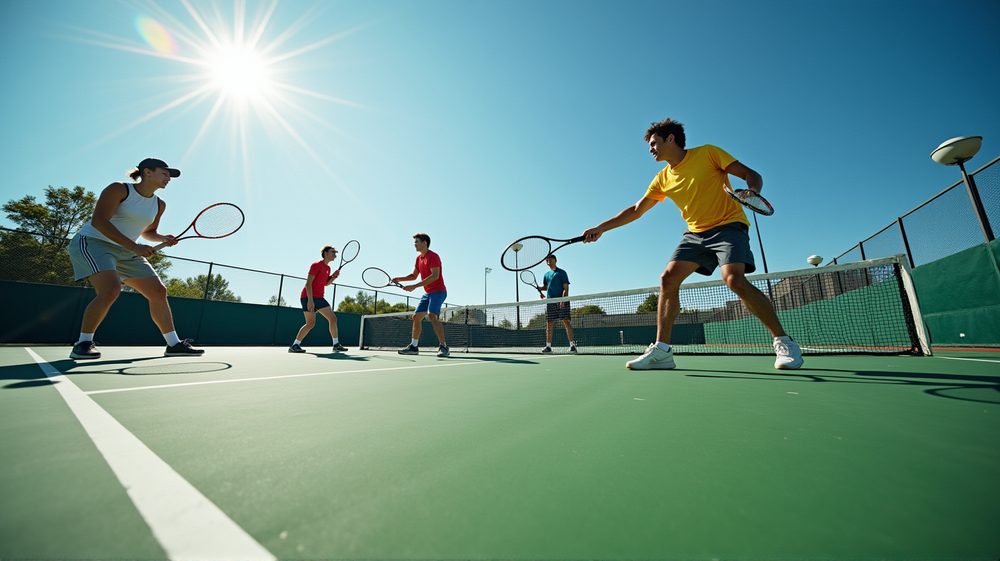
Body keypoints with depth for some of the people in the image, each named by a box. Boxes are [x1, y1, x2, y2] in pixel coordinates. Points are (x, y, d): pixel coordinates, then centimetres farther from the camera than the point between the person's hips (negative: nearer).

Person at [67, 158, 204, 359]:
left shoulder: (159, 205, 7)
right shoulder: (119, 190, -12)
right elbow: (98, 221, -22)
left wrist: (163, 238, -2)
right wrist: (134, 246, -32)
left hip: (127, 253, 7)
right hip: (93, 243, -6)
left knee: (158, 291, -3)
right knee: (111, 290, -29)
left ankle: (173, 345, 4)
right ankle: (83, 344, -10)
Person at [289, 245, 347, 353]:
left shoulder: (328, 268, 15)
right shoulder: (316, 265, -10)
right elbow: (308, 283, -17)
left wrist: (334, 276, 5)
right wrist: (310, 300, -25)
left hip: (319, 298, 8)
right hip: (308, 297, -8)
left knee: (333, 319, 1)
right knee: (311, 323, -12)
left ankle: (336, 345, 6)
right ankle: (294, 345, 4)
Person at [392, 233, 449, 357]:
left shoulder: (433, 256, -13)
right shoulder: (419, 258, 15)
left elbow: (435, 276, -25)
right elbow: (414, 275, 23)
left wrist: (414, 286, -26)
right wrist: (399, 279, 5)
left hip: (438, 291, -9)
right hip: (427, 293, 9)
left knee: (431, 315, -25)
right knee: (416, 317, 8)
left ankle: (443, 346, -20)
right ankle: (414, 346, 19)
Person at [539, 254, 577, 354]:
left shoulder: (561, 272, 2)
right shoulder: (546, 275, 18)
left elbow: (566, 288, -5)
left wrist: (563, 300, -18)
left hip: (561, 301, -5)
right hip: (550, 301, 5)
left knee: (566, 321, -11)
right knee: (549, 323, 4)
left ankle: (572, 344, -8)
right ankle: (548, 346, 10)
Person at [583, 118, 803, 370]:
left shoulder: (707, 153, -3)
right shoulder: (663, 179, 9)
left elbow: (751, 175, -2)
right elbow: (635, 210, 13)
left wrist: (752, 191, -26)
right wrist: (600, 228, 8)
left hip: (728, 225, -5)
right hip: (695, 233, 5)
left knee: (734, 279, -27)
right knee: (668, 278, -13)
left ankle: (784, 342, -6)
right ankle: (661, 350, -11)